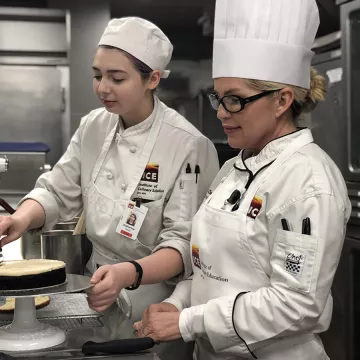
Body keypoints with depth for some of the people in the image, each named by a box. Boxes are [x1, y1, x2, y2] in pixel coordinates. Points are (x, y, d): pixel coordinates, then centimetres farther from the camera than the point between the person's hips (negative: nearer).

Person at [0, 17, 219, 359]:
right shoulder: (94, 127, -2)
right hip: (100, 285, 5)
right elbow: (58, 192, 2)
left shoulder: (188, 145, -20)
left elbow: (185, 242, -21)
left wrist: (129, 274, -37)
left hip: (155, 296, -5)